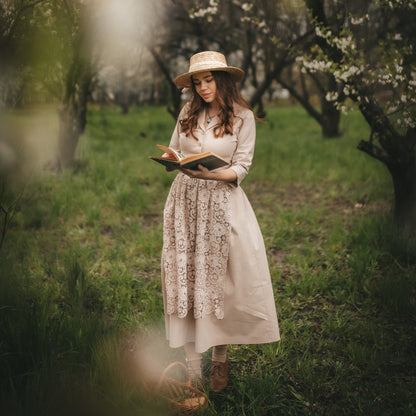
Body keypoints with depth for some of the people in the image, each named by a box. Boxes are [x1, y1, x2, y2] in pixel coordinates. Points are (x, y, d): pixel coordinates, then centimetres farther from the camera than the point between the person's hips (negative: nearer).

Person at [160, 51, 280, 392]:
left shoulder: (243, 117, 0)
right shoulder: (188, 113, 10)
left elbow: (241, 168, -4)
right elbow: (174, 151, 15)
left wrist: (211, 173, -21)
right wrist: (170, 160, -8)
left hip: (222, 202, -3)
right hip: (185, 199, 3)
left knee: (221, 278, -3)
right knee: (186, 276, 1)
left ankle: (220, 358, 14)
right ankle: (193, 364, 9)